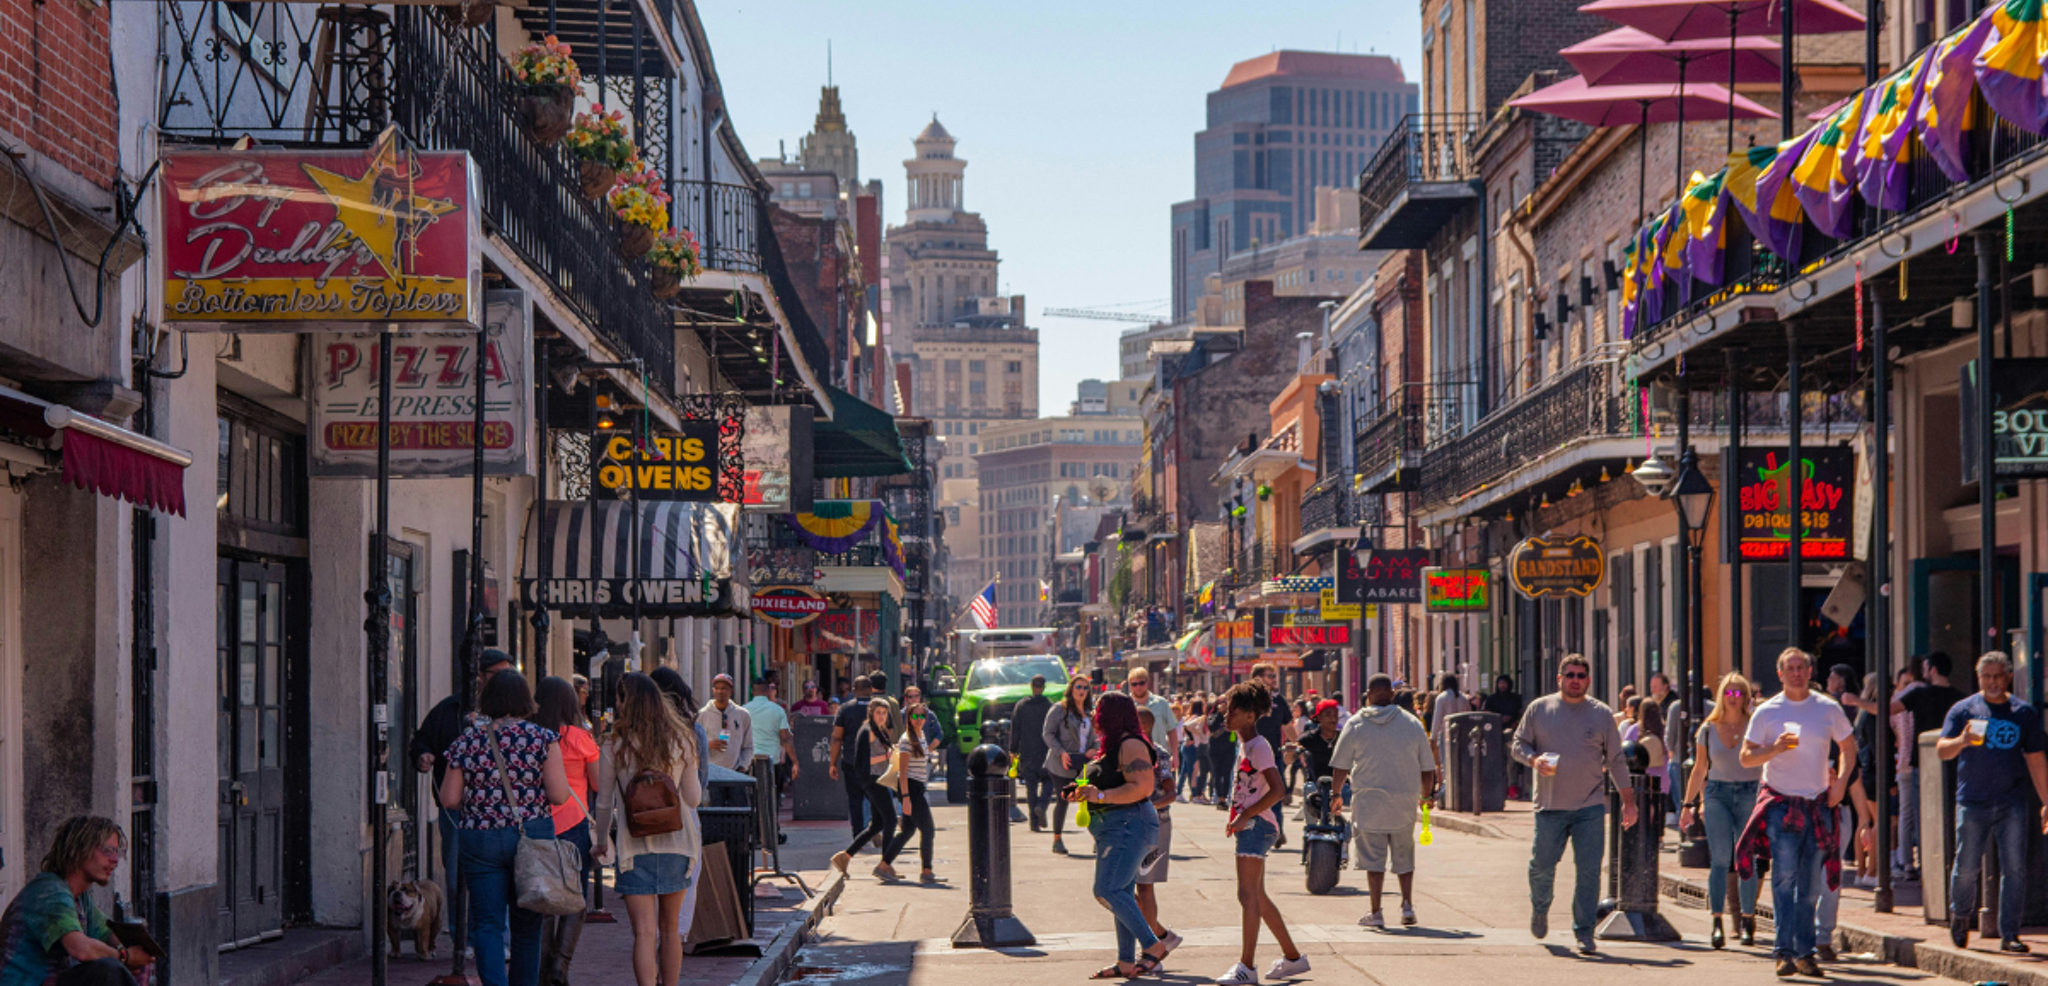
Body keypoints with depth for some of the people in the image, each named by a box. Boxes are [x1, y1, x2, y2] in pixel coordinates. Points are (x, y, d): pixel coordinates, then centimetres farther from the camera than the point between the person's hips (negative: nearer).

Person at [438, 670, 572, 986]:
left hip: (480, 840, 0)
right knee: (527, 924, 13)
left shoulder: (465, 741, 1)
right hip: (533, 836, 0)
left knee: (486, 924, 0)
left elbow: (449, 799, 2)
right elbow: (559, 795, -9)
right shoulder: (543, 738, -5)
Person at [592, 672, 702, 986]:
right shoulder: (681, 742, -1)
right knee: (670, 929, 17)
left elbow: (605, 803, 2)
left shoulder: (616, 746, -6)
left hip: (635, 845, -3)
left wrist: (602, 840, 18)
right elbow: (694, 798, 5)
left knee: (644, 933, -6)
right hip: (676, 842, 3)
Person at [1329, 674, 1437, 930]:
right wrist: (1426, 795, 23)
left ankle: (1375, 913, 2)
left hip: (1368, 802, -2)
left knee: (1374, 858, 3)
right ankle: (1407, 904, 6)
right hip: (1404, 803, 2)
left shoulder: (1355, 725, -3)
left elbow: (1340, 767, 0)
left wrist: (1336, 794, 16)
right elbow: (1427, 768, 7)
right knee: (1404, 857, 16)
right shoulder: (1412, 724, 2)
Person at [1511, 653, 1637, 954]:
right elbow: (1519, 744, 9)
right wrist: (1533, 760, -13)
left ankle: (1584, 932, 2)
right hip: (1550, 805, 0)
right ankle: (1540, 908, 33)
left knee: (1589, 869, -6)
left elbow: (1616, 760, 10)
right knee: (1542, 865, 2)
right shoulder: (1539, 709, 5)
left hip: (1590, 807, 0)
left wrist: (1628, 799, 7)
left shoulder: (1601, 714, 6)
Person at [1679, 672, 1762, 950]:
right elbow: (1699, 771, 14)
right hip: (1717, 794, 1)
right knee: (1720, 860, -10)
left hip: (1750, 794, -1)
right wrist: (1688, 804, 13)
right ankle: (1717, 923, -12)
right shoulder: (1708, 730, 8)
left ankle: (1747, 921, 12)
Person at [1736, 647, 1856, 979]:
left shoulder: (1828, 709, 6)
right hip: (1781, 803, -3)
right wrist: (1775, 748, -18)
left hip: (1818, 804, 3)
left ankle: (1805, 953, 13)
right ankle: (1784, 951, -16)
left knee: (1811, 884, 6)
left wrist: (1840, 781, 3)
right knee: (1784, 876, -14)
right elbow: (1746, 757, 1)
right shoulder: (1767, 712, 1)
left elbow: (1848, 746, 18)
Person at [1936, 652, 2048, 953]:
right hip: (1972, 803, -1)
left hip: (2012, 803, 1)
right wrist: (1961, 741, -26)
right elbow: (1941, 750, -4)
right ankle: (1960, 916, 26)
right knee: (1967, 867, -1)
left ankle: (2009, 934, 2)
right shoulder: (1963, 710, 4)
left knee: (2014, 868, -4)